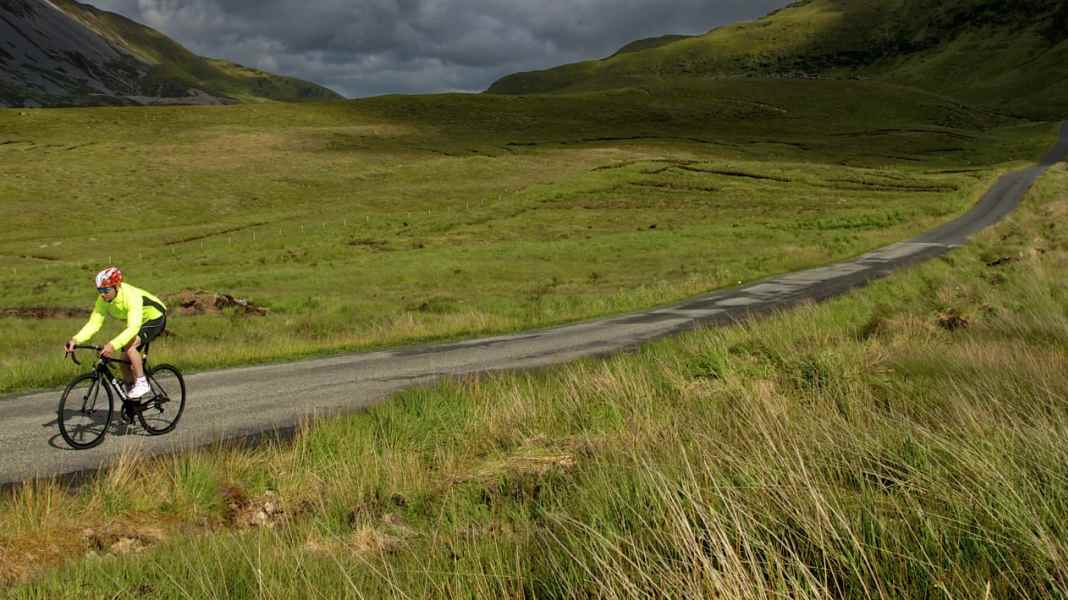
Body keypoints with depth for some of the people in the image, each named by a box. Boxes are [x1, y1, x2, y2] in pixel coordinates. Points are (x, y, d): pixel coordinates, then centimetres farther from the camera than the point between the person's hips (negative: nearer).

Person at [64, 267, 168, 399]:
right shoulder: (103, 300, -16)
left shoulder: (131, 296, -37)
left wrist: (113, 345, -57)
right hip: (137, 323, 7)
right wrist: (76, 340, -34)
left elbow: (133, 328, -46)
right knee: (124, 362, 1)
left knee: (129, 345, -29)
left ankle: (141, 383, -16)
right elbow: (93, 323, -18)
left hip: (155, 319, -7)